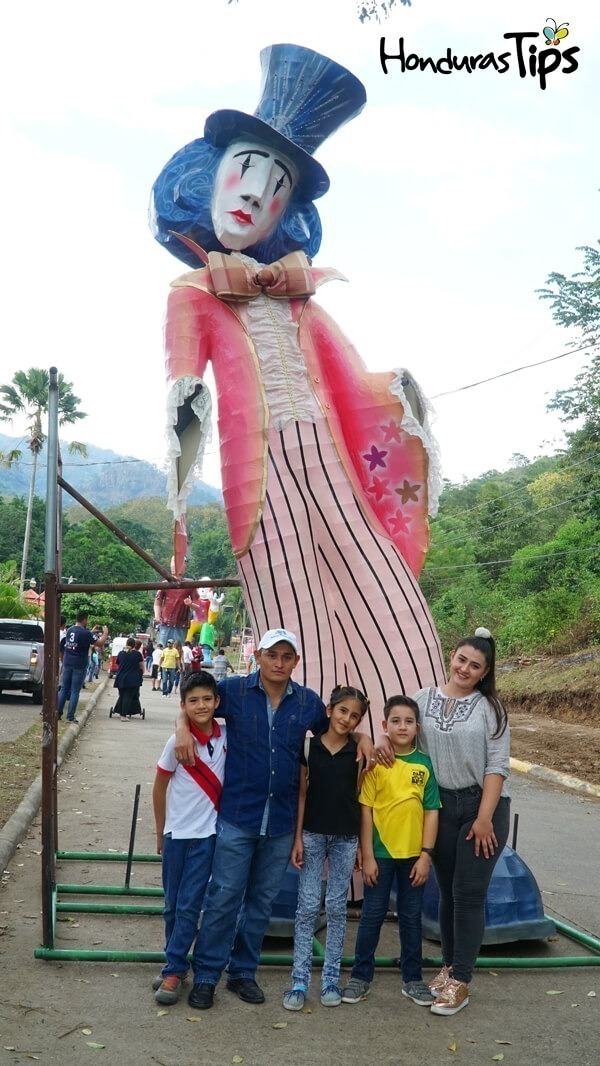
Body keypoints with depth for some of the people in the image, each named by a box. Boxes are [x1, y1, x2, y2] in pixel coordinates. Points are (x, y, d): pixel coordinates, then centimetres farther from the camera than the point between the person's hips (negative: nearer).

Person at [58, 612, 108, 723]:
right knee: (75, 691, 0)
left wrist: (92, 632, 28)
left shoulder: (69, 630, 7)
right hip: (79, 666, -6)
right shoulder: (85, 633, -15)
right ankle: (70, 716, 2)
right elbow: (100, 643, -12)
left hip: (67, 664, 6)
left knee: (64, 689, 12)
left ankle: (58, 713, 11)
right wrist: (105, 633, 3)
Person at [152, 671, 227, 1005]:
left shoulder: (226, 737, -6)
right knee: (173, 905, 11)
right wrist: (160, 834, 6)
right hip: (176, 833, 0)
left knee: (190, 905, -2)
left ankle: (173, 971, 7)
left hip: (207, 834, 0)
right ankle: (178, 962, 27)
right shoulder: (178, 743, -11)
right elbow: (159, 788, 0)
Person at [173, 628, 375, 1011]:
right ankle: (206, 976, 15)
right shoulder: (233, 691, -5)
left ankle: (244, 971, 29)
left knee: (262, 900, 14)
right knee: (224, 897, 0)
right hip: (237, 816, -3)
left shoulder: (308, 702, 3)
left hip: (281, 821, 3)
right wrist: (183, 729, -13)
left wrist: (363, 738, 0)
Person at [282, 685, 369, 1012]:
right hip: (313, 834, -1)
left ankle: (330, 979, 19)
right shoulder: (309, 746, -3)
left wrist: (362, 844, 2)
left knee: (337, 907, 7)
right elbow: (301, 793, 1)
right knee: (308, 906, 1)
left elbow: (363, 799, 3)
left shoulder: (360, 752, -1)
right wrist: (297, 838, -2)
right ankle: (299, 980, 10)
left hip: (346, 838, 1)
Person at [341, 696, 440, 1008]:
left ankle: (412, 979, 27)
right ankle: (361, 976, 21)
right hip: (380, 853, -2)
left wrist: (426, 854, -3)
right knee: (372, 914, 8)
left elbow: (431, 811, 1)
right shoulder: (375, 762, -7)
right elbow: (366, 810, -5)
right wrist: (367, 856, -7)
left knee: (411, 916, 13)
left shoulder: (425, 763, -2)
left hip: (414, 854, 2)